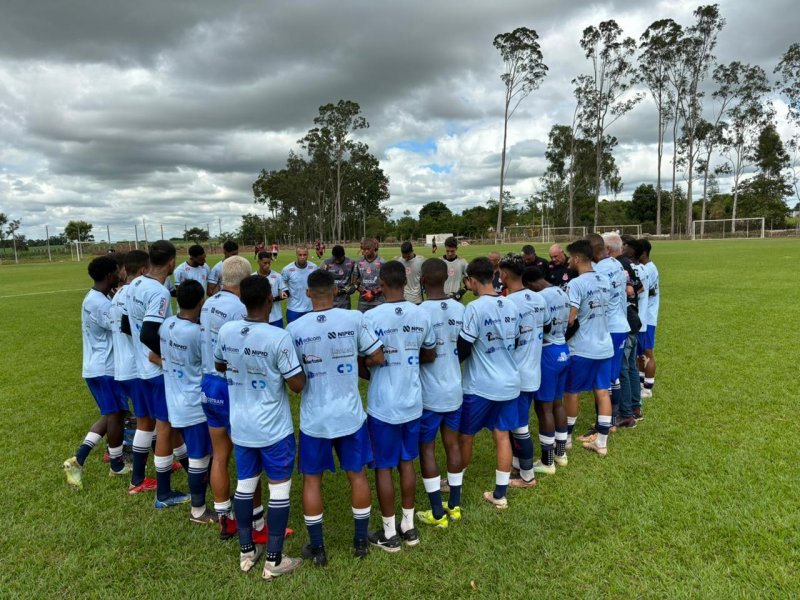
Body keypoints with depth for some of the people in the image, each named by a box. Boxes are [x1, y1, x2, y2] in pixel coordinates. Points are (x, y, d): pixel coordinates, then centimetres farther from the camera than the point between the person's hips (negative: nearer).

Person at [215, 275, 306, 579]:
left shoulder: (225, 331, -6)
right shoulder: (278, 337, -24)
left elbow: (219, 366, 13)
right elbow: (297, 385, -19)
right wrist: (301, 364, -1)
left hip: (240, 426, 6)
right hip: (274, 429, -5)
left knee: (245, 485, 19)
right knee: (279, 489, 9)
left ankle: (246, 552, 34)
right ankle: (274, 560, 20)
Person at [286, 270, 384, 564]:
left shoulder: (295, 328, -11)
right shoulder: (354, 318, -12)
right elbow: (377, 357, -5)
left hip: (314, 418, 0)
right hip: (350, 414, 1)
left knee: (312, 480, 16)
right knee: (357, 475, 18)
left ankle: (317, 549, 27)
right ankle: (361, 541, 32)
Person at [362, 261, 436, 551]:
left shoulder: (371, 317, -18)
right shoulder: (421, 315, -3)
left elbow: (360, 361, -12)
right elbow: (430, 355, 9)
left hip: (382, 405, -5)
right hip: (412, 402, 5)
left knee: (383, 468, 10)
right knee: (406, 463, 19)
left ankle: (389, 533, 24)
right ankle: (409, 526, 32)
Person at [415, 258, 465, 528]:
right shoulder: (460, 309, -3)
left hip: (428, 394, -5)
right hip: (454, 389, 5)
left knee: (426, 449, 9)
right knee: (452, 444, 17)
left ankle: (437, 514, 18)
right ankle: (454, 505, 30)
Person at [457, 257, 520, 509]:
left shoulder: (475, 308, -19)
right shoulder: (511, 306, 2)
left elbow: (462, 349, -16)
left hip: (479, 386, -6)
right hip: (509, 383, 6)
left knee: (464, 436, 12)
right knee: (502, 436, 12)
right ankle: (500, 494, 21)